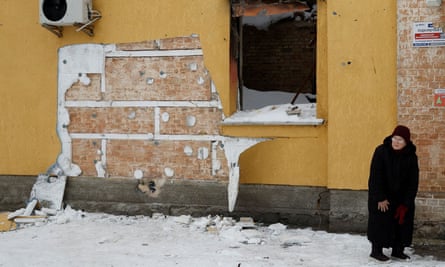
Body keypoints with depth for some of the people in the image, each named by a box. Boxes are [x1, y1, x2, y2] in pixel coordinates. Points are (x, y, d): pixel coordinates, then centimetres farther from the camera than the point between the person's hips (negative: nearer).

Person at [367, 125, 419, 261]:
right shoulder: (381, 152, -18)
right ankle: (376, 250, 6)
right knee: (380, 222, -4)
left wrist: (405, 204, -12)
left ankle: (398, 250, 18)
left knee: (402, 221, 5)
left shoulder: (411, 157, -10)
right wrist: (381, 198, -19)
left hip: (401, 196, 4)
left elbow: (413, 182, -7)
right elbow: (375, 177, -17)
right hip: (380, 195, -4)